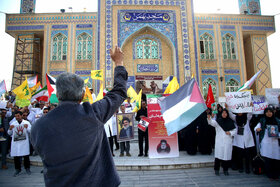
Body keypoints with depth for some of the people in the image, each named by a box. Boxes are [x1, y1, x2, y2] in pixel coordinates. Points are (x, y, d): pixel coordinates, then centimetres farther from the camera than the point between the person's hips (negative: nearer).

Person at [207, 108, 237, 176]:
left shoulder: (230, 122, 7)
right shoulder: (218, 121, -1)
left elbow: (235, 130, 13)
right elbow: (212, 122, -22)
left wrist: (230, 133, -7)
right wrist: (209, 118, -43)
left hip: (228, 142, 2)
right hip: (219, 142, -2)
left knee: (227, 155, 5)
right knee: (218, 155, -3)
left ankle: (225, 170, 21)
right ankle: (216, 169, 10)